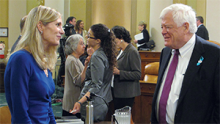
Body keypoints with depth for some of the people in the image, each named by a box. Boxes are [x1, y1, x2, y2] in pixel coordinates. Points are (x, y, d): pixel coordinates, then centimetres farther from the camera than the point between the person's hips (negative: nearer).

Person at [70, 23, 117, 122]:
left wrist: (80, 102, -31)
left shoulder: (97, 57, -18)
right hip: (103, 103, 10)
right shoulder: (104, 53, 11)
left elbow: (96, 86, -24)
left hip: (94, 106, -10)